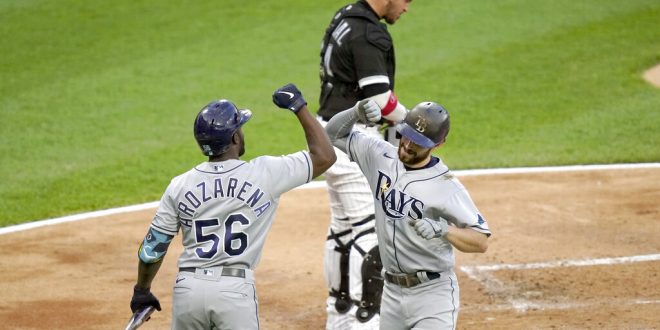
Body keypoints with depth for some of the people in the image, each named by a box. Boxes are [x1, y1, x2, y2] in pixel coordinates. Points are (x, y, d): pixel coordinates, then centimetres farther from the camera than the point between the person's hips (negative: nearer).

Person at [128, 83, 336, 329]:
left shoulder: (180, 186, 6)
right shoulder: (264, 174, -2)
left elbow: (152, 247, 10)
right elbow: (325, 156, 6)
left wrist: (142, 291, 25)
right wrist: (299, 106, 13)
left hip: (187, 290, 3)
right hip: (235, 290, -3)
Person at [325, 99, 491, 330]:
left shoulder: (446, 186, -16)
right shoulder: (381, 156, 0)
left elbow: (481, 242, -17)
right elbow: (334, 133, 8)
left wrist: (443, 229, -34)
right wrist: (356, 112, -12)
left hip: (432, 294, -6)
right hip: (392, 291, 6)